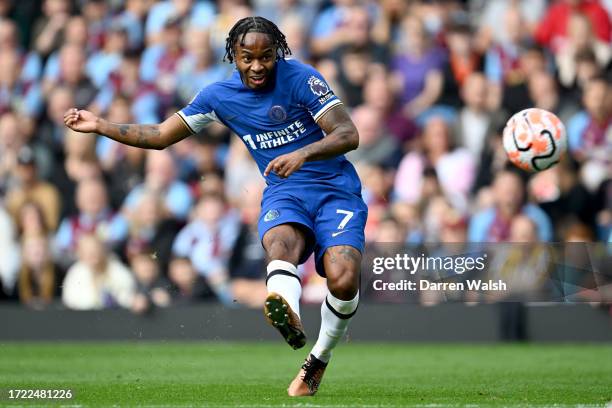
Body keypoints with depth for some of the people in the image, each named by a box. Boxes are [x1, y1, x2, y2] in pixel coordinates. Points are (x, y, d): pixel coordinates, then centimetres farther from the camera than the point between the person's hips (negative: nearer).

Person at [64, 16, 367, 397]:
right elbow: (160, 135, 12)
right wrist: (99, 126, 2)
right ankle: (288, 315, -68)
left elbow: (349, 134, -14)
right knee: (281, 242, -36)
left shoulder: (301, 78, -8)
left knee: (343, 280, -26)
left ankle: (319, 360, 0)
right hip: (283, 192, 2)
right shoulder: (220, 95, 5)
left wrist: (302, 154, -31)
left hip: (336, 189, -2)